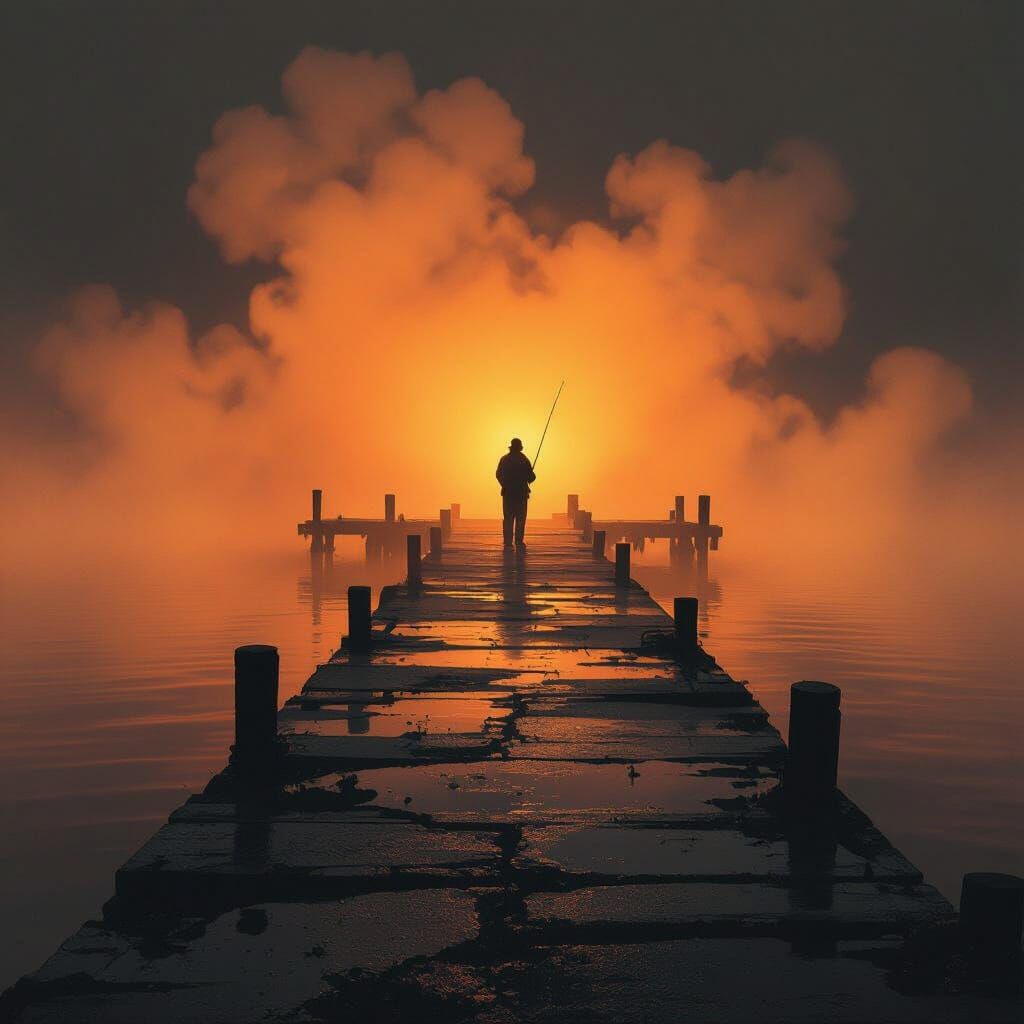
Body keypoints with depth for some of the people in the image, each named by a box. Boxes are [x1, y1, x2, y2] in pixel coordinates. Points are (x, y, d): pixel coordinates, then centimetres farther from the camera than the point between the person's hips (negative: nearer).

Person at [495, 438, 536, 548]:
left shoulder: (504, 459, 3)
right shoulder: (524, 460, -5)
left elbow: (498, 475, 5)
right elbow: (531, 477, -8)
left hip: (508, 493, 2)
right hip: (521, 493, -2)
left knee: (508, 518, 5)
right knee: (520, 518, 3)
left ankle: (508, 542, 0)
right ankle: (519, 542, -1)